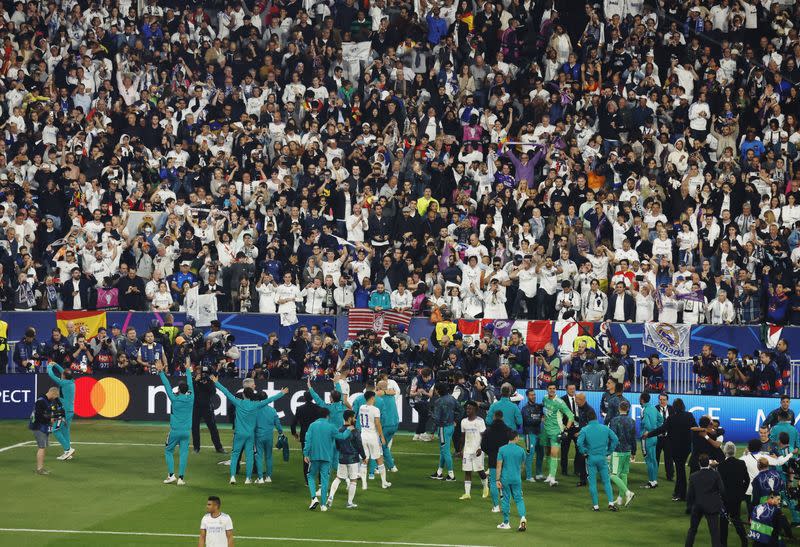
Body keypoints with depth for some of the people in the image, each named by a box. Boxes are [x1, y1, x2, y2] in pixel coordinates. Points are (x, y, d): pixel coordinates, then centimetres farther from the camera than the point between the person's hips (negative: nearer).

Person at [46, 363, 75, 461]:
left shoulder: (64, 383, -17)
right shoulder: (72, 382, 6)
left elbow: (51, 375, -10)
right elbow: (63, 371, 25)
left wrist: (49, 366, 8)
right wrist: (55, 365, 30)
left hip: (64, 411, -9)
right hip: (70, 411, 9)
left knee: (56, 430, -3)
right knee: (65, 431, 13)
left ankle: (68, 449, -8)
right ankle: (67, 453, 13)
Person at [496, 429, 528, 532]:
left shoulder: (502, 449, -6)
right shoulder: (521, 450, -3)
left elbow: (499, 466, -8)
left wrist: (498, 480, -5)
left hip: (505, 478, 0)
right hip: (517, 478, 0)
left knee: (506, 500, 9)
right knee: (519, 499, 7)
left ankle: (506, 523, 16)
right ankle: (522, 517, -15)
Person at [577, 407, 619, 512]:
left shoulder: (584, 430, -7)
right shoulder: (605, 428, 1)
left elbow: (579, 443, -18)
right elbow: (615, 439, -2)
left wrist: (584, 452, -2)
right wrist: (609, 451, 7)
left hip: (591, 458, -2)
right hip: (602, 457, 2)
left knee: (592, 482, 6)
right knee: (606, 481, 8)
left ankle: (595, 505, 8)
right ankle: (611, 502, -2)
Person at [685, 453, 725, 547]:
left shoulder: (693, 476, -6)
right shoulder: (715, 474, -11)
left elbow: (690, 494, -2)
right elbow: (722, 490, -11)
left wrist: (689, 506, 12)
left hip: (697, 507, 2)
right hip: (711, 507, -2)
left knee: (692, 529, 20)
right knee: (714, 531, -1)